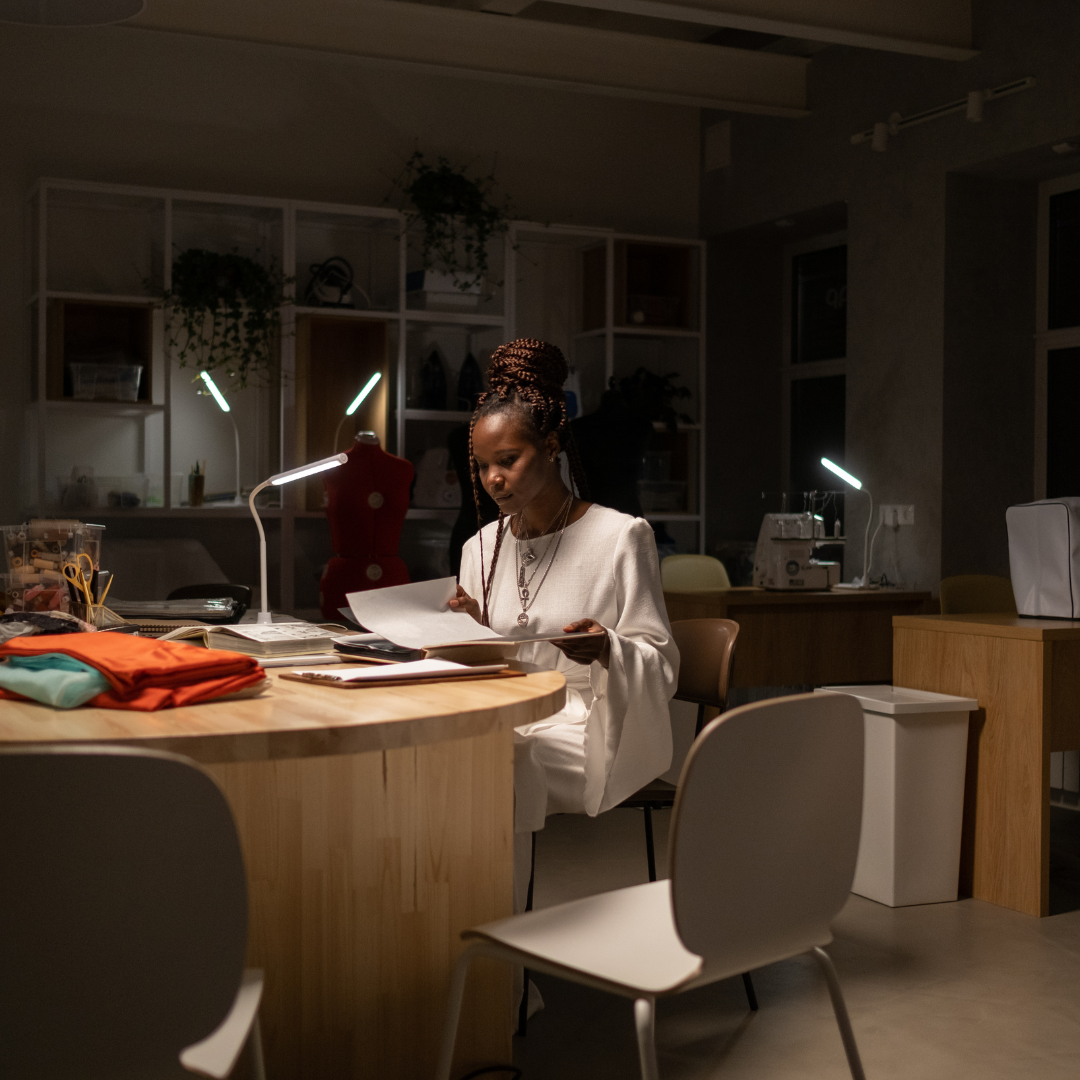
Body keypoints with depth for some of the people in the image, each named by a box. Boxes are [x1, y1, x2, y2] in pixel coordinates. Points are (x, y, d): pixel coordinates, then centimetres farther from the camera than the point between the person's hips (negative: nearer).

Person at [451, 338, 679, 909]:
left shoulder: (620, 536, -3)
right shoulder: (481, 548, 14)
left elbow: (660, 666, -4)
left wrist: (605, 650, -25)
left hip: (588, 728, -4)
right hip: (504, 722, 5)